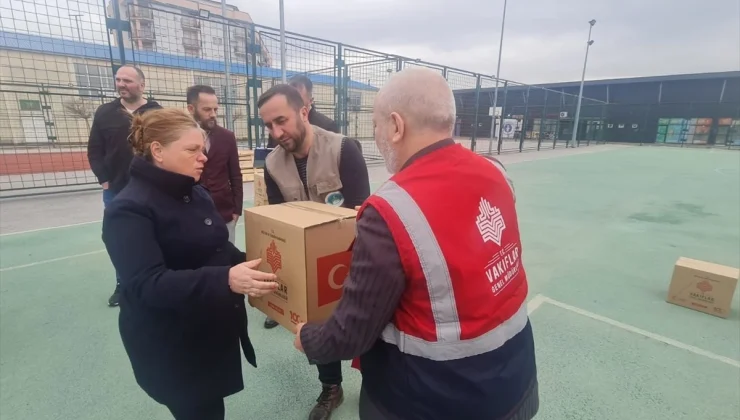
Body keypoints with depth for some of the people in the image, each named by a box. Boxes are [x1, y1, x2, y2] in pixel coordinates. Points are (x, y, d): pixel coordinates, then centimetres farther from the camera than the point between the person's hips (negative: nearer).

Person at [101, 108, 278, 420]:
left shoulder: (197, 194, 6)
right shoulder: (130, 209, -18)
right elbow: (147, 284, -29)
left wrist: (247, 266, 3)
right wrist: (226, 280, -39)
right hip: (171, 347, -7)